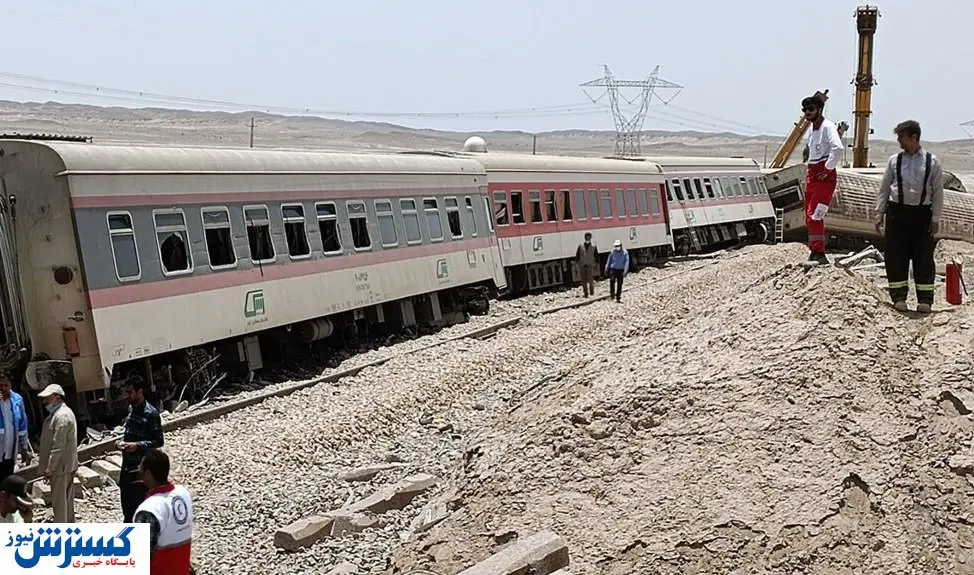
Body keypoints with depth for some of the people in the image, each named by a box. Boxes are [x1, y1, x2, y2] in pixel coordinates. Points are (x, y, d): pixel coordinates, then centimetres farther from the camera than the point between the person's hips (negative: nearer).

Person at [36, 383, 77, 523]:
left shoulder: (61, 416, -21)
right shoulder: (64, 412, 12)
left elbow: (58, 446, -23)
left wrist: (49, 468, -21)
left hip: (60, 465, -10)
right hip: (68, 464, 10)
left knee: (59, 500, -2)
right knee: (67, 498, 19)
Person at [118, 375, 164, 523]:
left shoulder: (151, 413, -16)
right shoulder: (131, 408, 8)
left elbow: (158, 441, -14)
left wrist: (137, 445, -24)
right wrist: (123, 441, 2)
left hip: (142, 465, -8)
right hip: (127, 463, 8)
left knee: (140, 502, 0)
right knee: (126, 501, 16)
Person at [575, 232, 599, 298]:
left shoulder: (594, 247, 5)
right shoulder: (580, 247, 7)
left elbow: (597, 257, 9)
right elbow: (577, 256, 9)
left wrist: (597, 265, 6)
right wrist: (576, 263, 2)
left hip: (590, 266, -2)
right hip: (582, 266, 2)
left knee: (590, 279, -12)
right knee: (583, 281, 2)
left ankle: (591, 289, 14)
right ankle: (585, 293, 11)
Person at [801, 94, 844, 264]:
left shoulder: (827, 126, -13)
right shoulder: (812, 129, 16)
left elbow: (837, 148, -30)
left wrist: (828, 169, -22)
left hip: (824, 176, -10)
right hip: (812, 175, 10)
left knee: (814, 215, -15)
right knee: (809, 216, 12)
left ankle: (820, 253, -12)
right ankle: (814, 251, 21)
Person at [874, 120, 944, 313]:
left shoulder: (932, 162, 0)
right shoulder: (894, 160, 3)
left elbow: (938, 192, 3)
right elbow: (884, 189, 8)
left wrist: (935, 218, -1)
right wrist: (879, 214, 5)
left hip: (922, 213, -1)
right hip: (897, 212, 1)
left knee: (923, 257, 1)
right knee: (896, 256, 2)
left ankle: (925, 299, 8)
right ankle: (899, 297, 12)